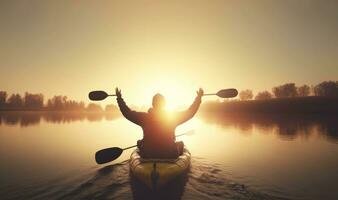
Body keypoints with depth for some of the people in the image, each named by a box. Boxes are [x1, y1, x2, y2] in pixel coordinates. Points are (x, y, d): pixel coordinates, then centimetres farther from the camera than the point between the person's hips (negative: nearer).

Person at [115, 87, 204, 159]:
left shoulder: (144, 117, -14)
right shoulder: (173, 117, -14)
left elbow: (128, 113, 0)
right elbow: (190, 112, -2)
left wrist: (119, 98, 12)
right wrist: (199, 97, 9)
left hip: (147, 155, 1)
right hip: (170, 155, 0)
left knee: (139, 142, 30)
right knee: (180, 143, 29)